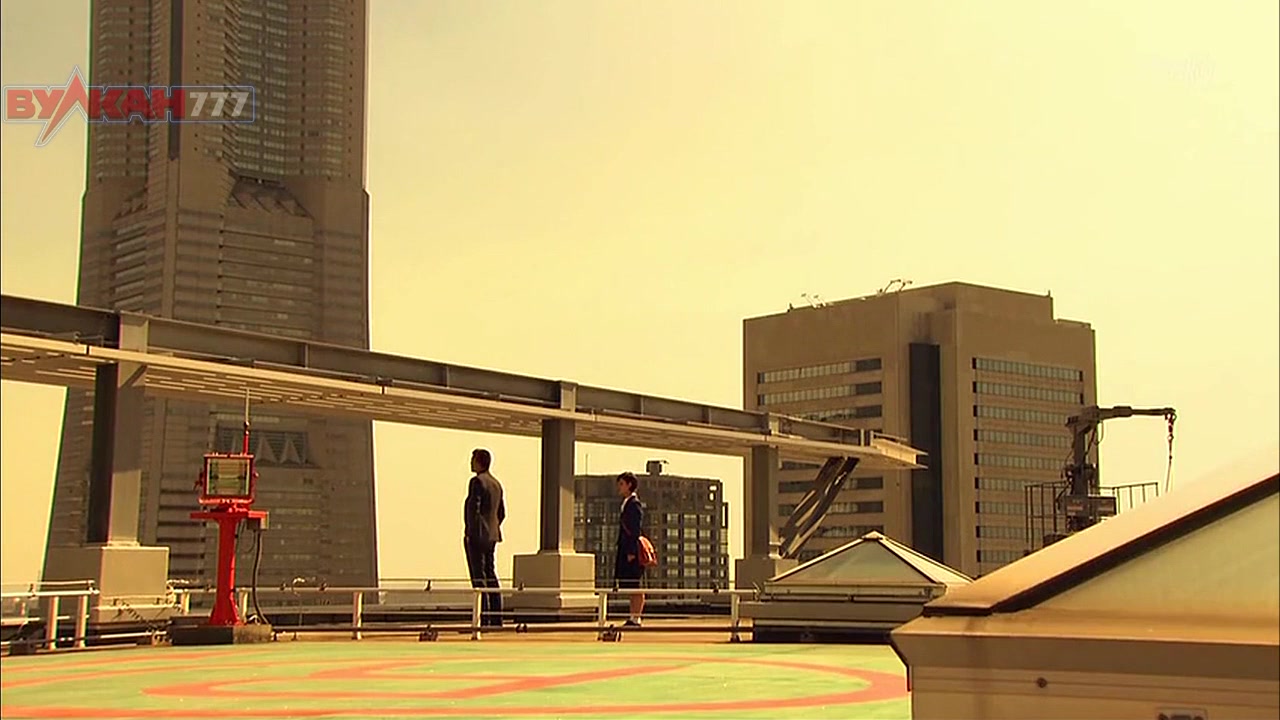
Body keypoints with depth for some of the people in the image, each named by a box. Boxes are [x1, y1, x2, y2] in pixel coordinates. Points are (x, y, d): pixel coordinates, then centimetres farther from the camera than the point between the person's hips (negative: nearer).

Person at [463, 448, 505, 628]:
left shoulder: (477, 482, -11)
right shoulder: (496, 484, 16)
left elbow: (473, 510, -17)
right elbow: (501, 513, 20)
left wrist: (469, 533, -15)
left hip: (476, 536, -9)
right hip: (491, 536, 9)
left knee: (478, 576, -8)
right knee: (490, 574, 11)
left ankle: (484, 619, -11)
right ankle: (496, 618, 12)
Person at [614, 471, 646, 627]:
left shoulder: (634, 504, -11)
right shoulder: (627, 503, 18)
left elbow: (636, 530, -16)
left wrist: (631, 552, -20)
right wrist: (621, 554, 20)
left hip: (632, 551, -10)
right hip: (626, 550, 10)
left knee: (635, 587, -7)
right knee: (630, 587, 11)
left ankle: (635, 619, -6)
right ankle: (633, 618, 14)